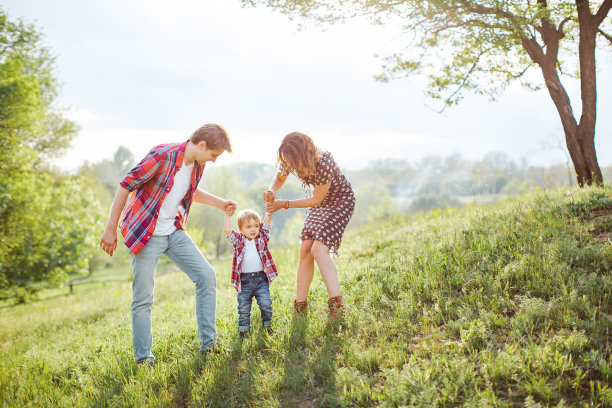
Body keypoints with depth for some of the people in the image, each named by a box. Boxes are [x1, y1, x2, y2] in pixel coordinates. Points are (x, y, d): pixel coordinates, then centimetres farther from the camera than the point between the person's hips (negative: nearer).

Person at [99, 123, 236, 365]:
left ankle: (208, 343, 5)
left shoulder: (198, 164, 1)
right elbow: (125, 186, -17)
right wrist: (110, 230, -16)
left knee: (207, 276, -4)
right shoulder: (162, 156, -22)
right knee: (143, 298, 0)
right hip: (146, 234, -6)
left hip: (174, 231, 7)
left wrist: (219, 203, 10)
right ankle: (143, 357, 15)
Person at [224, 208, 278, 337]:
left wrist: (268, 213, -10)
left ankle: (267, 326, 16)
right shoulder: (238, 240, 5)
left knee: (265, 304, -4)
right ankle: (243, 331, 19)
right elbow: (228, 231, -5)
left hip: (261, 279, 0)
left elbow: (266, 225, 1)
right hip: (244, 281, 0)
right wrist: (228, 216, -6)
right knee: (243, 307, 6)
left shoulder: (262, 238, 8)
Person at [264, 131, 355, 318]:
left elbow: (316, 200, -24)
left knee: (319, 249, -22)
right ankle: (299, 307, 6)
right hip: (319, 202, 7)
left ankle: (337, 303, -23)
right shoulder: (288, 161, -18)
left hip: (340, 201, -6)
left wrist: (284, 204, -22)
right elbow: (279, 178, 4)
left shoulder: (323, 165, -37)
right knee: (305, 250, -2)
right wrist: (271, 191, -19)